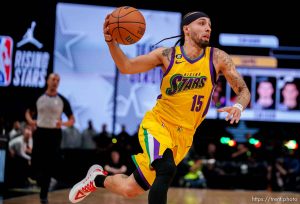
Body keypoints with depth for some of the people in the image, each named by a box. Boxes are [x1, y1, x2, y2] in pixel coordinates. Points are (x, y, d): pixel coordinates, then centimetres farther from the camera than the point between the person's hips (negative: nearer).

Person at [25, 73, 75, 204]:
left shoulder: (62, 100, 0)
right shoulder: (38, 98, 4)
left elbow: (72, 120, 3)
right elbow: (28, 112, 16)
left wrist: (63, 123, -19)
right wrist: (30, 120, -8)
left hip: (55, 134, -1)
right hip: (40, 132, 1)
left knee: (50, 165, -3)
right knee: (36, 162, -1)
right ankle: (40, 178, 33)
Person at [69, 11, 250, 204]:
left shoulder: (218, 58, -5)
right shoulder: (167, 55, -5)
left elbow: (244, 90, -3)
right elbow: (125, 67, 1)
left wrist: (238, 106, -26)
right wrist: (111, 41, -17)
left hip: (183, 135, 2)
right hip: (157, 124, -2)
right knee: (167, 169, -34)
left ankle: (98, 178, 39)